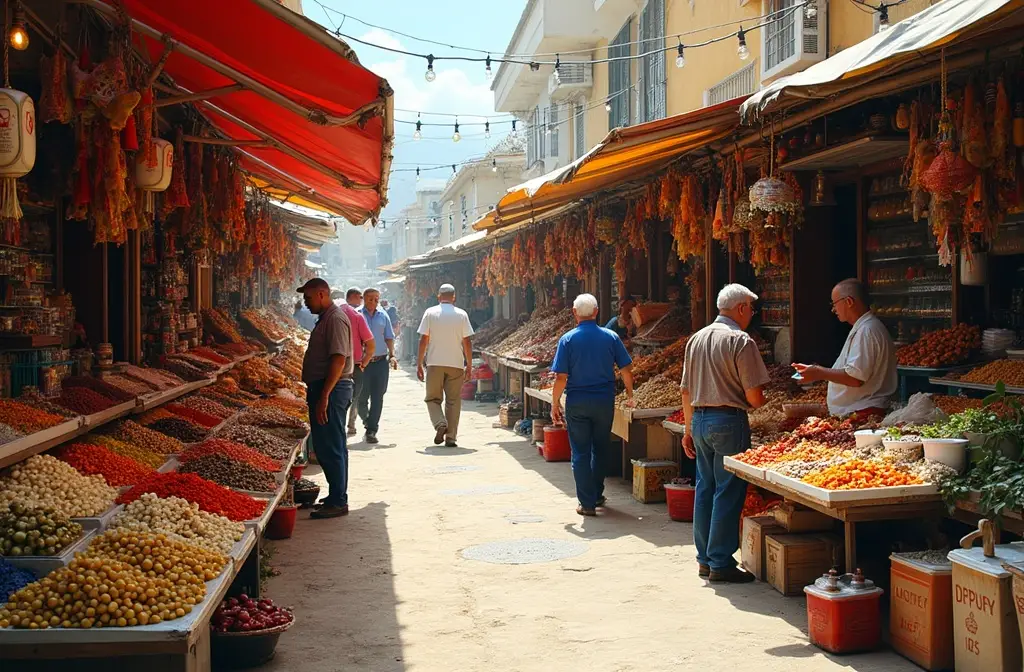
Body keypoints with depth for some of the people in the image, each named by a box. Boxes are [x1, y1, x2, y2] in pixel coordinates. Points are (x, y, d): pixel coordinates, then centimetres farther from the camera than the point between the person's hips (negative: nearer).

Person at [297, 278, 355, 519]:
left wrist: (324, 396, -26)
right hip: (323, 389, 11)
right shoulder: (326, 318, 18)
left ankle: (337, 502, -2)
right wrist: (315, 393, 22)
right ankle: (337, 497, 23)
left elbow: (339, 359, -23)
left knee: (330, 448, -7)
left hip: (330, 390, -11)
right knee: (331, 447, 15)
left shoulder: (336, 319, -15)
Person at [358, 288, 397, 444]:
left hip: (381, 362, 2)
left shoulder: (383, 316, 10)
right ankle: (367, 422, 30)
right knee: (361, 398, 2)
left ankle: (371, 431, 3)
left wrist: (392, 355, 2)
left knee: (377, 399, -1)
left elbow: (389, 338, 15)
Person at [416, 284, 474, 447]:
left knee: (433, 398, 11)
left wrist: (419, 364, 4)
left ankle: (440, 424, -14)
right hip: (456, 364, 1)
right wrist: (469, 366, 9)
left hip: (434, 363, -1)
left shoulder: (430, 313, 0)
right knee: (453, 401, 7)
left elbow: (423, 340, -2)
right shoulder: (461, 314, 2)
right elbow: (467, 342, 2)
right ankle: (451, 437, 5)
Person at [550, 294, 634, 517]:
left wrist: (555, 404, 0)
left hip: (577, 403, -2)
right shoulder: (611, 337, -2)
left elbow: (561, 377, -10)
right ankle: (597, 495, 30)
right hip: (604, 401, 2)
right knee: (601, 449, 19)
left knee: (580, 453, 5)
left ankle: (587, 503, 6)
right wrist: (629, 393, 17)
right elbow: (626, 369, 1)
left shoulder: (567, 339, -8)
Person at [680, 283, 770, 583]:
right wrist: (760, 401, 9)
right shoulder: (741, 342, -11)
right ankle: (721, 563, 2)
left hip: (699, 419, 7)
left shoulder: (696, 339, 11)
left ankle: (705, 559, 20)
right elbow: (754, 397, -14)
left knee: (705, 488, 13)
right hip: (729, 421, -7)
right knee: (729, 491, -1)